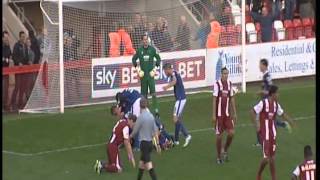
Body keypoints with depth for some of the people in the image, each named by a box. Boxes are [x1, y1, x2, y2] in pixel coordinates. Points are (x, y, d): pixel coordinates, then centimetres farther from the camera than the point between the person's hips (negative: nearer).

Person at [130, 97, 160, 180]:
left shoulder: (141, 117, -15)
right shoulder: (151, 116, 4)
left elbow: (135, 131, -5)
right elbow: (156, 131, 6)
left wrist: (130, 136, 16)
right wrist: (157, 144, 11)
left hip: (144, 143, -8)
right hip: (150, 142, 8)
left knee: (149, 166, -10)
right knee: (141, 163, 20)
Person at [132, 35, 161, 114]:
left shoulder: (152, 49, 0)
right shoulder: (139, 50, 4)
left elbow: (158, 58, 10)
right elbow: (134, 59, 15)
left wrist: (155, 67, -1)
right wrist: (137, 67, 3)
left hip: (150, 73, -2)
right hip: (143, 73, 2)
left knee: (153, 92, -10)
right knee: (144, 93, 6)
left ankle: (156, 108, -11)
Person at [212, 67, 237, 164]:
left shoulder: (229, 84, 6)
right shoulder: (217, 84, -10)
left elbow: (232, 99, 13)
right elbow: (214, 100, -10)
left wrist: (234, 113, 11)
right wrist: (213, 115, -13)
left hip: (227, 113, 5)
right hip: (219, 114, -5)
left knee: (231, 133, -5)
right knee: (219, 135, 1)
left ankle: (225, 150, 20)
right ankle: (218, 157, 14)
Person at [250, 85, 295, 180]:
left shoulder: (276, 104, 5)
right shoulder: (263, 103, -16)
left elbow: (283, 114, 20)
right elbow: (252, 112, -15)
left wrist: (292, 122, 14)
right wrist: (256, 125, -19)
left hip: (272, 133, 6)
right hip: (264, 134, -6)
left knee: (272, 157, 9)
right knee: (266, 157, -9)